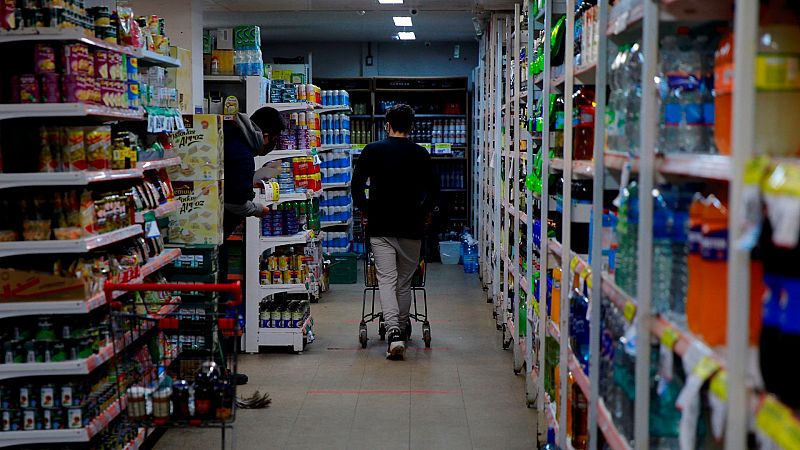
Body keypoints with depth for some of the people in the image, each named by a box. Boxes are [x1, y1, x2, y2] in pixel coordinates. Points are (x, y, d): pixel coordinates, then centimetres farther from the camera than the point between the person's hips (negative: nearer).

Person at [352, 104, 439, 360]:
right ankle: (402, 328, 26)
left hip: (380, 226, -1)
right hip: (411, 226, 1)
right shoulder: (420, 154, 1)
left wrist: (366, 210, 14)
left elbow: (356, 186, 0)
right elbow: (433, 188, 2)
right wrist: (424, 212, 19)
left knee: (386, 279, -3)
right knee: (405, 280, 13)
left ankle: (394, 332, -19)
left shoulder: (372, 151, 1)